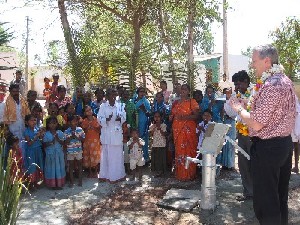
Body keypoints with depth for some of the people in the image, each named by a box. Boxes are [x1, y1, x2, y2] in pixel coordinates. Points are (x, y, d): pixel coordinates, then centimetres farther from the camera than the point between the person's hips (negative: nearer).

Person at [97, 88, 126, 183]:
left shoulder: (120, 106, 7)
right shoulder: (103, 106, 2)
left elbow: (124, 117, 5)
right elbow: (99, 119, -3)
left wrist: (120, 119, -17)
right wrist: (106, 119, -22)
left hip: (117, 133, 1)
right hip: (106, 133, -1)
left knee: (117, 154, 4)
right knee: (106, 154, 3)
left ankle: (117, 175, 15)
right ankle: (105, 174, 14)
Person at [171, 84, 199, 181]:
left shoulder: (192, 102, 0)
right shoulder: (176, 102, 17)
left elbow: (196, 115, -9)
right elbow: (172, 114, 27)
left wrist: (184, 117, -19)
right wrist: (171, 117, 5)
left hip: (188, 129, -5)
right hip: (177, 129, 5)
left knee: (188, 150, -5)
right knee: (179, 150, 4)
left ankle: (189, 174, 3)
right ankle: (180, 173, 12)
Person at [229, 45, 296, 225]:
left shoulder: (270, 86, -22)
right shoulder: (286, 81, 10)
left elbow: (256, 124, -26)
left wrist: (239, 108, -8)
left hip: (267, 147, -10)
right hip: (285, 143, 10)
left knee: (265, 199, 3)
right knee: (281, 195, 21)